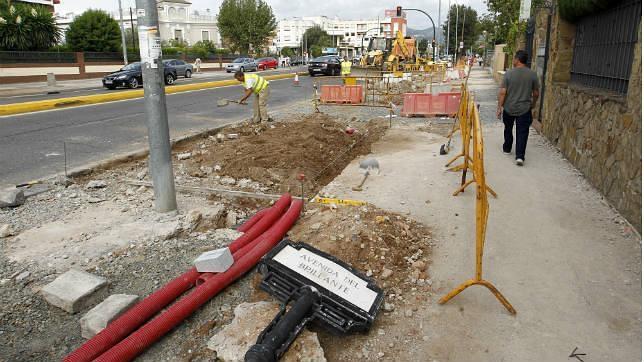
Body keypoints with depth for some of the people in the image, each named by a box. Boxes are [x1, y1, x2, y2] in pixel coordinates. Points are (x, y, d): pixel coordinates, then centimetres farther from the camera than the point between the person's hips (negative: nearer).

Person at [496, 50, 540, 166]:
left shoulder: (509, 73, -10)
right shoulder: (533, 74, -5)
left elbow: (502, 92, -12)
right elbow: (536, 93, 2)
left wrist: (499, 107, -3)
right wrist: (533, 104, 20)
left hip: (509, 109, 0)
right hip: (524, 109, 0)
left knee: (508, 129, 21)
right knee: (522, 132, 2)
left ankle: (507, 149, 36)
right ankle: (520, 156, -8)